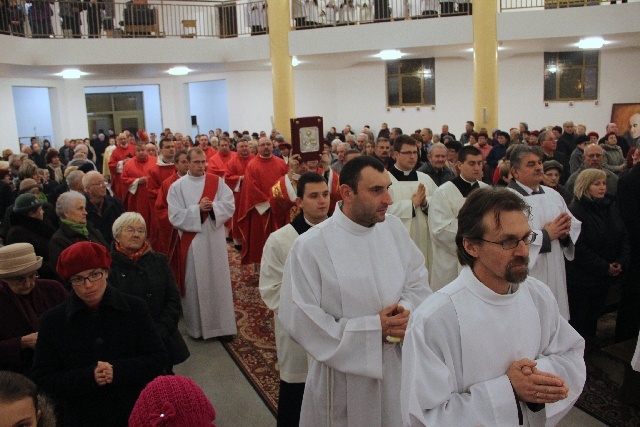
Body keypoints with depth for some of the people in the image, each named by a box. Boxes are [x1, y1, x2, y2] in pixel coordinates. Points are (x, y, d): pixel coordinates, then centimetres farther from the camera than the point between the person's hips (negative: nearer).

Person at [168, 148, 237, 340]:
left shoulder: (217, 181, 3)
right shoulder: (177, 186, -3)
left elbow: (230, 205, -3)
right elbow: (175, 216, -9)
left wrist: (213, 206, -20)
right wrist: (198, 209, -19)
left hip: (216, 240, 2)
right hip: (192, 242, -1)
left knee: (219, 282, 6)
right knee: (195, 284, 7)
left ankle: (223, 325, 17)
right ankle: (196, 326, 21)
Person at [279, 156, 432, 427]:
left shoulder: (394, 228, -1)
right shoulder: (310, 246, -17)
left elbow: (420, 282, 5)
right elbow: (298, 319, -19)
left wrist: (408, 311, -18)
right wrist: (373, 329, -19)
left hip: (397, 367, 5)